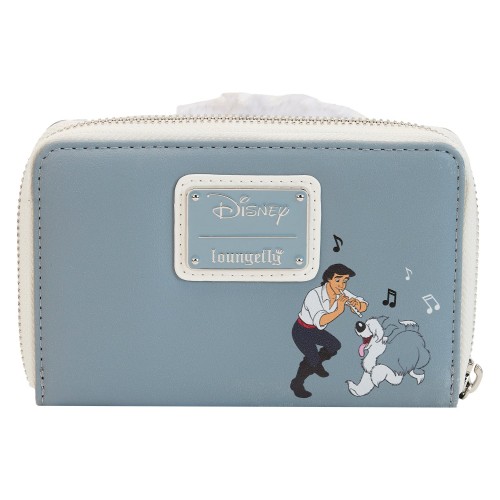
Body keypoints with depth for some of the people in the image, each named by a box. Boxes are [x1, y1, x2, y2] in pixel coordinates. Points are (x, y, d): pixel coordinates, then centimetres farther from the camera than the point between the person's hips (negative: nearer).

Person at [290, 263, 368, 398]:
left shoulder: (341, 293, -17)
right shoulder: (314, 295, -36)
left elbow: (364, 307, -15)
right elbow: (320, 321, -48)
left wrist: (356, 303, -38)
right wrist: (339, 310, -61)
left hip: (315, 331, 7)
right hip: (302, 332, -7)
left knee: (335, 346, 20)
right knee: (313, 359, -17)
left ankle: (316, 365, 44)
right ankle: (296, 384, 8)